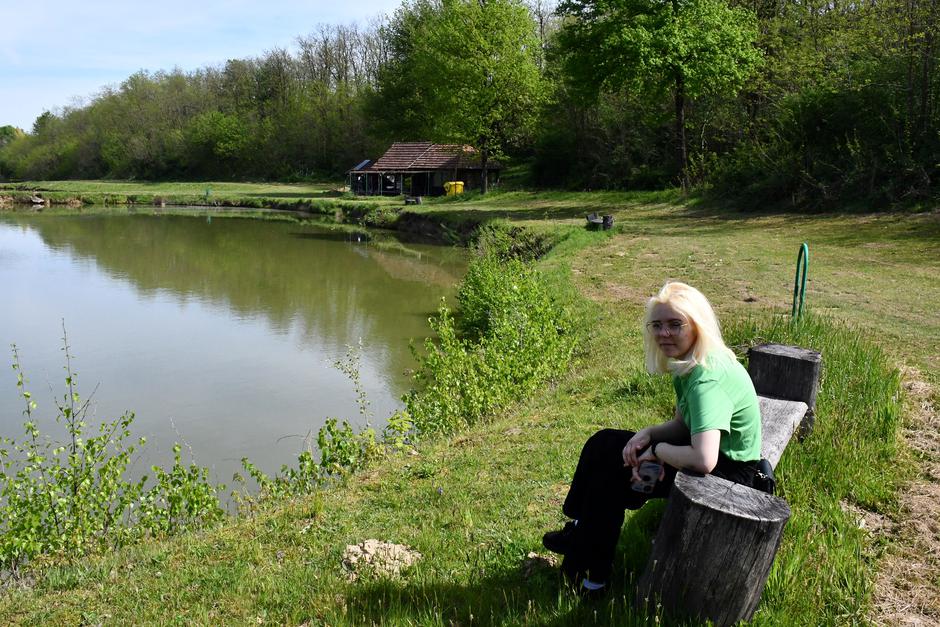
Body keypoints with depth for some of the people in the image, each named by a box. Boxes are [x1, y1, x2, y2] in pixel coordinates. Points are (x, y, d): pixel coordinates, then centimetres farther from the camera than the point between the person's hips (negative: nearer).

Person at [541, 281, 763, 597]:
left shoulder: (707, 378, -31)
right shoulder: (687, 364, 0)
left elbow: (703, 460, -42)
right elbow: (682, 424, 7)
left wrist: (656, 450, -23)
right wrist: (647, 434, -13)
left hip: (726, 472, -10)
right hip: (708, 451, 10)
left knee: (612, 469, -10)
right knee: (604, 443, 7)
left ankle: (590, 576, 10)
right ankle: (580, 531, 21)